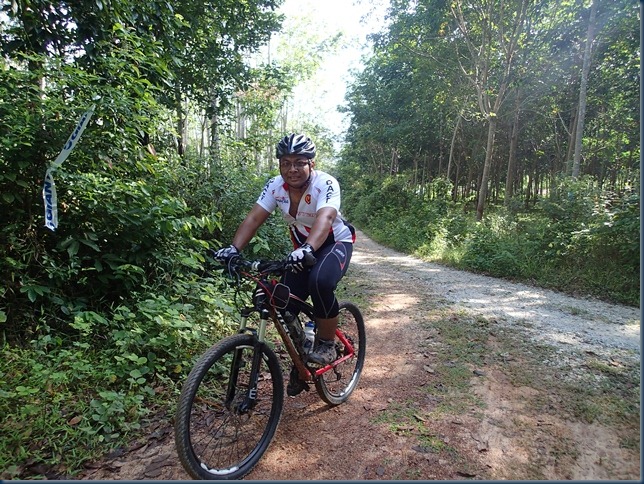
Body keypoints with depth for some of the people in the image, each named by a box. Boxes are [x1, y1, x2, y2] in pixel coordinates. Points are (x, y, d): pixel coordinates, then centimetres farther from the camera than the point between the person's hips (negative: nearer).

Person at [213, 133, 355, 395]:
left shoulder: (325, 184, -27)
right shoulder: (275, 185, -14)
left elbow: (324, 218, -45)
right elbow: (254, 218, -22)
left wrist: (307, 250, -63)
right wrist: (234, 248, -38)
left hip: (336, 243, -4)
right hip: (302, 247, 5)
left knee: (320, 282, -35)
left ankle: (327, 343, -8)